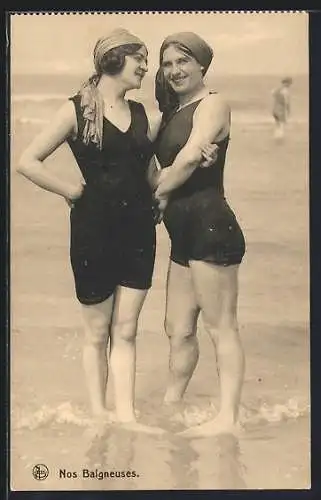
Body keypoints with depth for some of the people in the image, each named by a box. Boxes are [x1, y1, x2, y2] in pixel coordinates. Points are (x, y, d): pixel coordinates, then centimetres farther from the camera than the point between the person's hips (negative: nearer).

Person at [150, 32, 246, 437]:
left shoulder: (212, 104, -5)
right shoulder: (173, 113, 21)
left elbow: (189, 158, -18)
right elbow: (160, 171, 18)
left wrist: (160, 193, -4)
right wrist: (162, 181, -4)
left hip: (210, 225, -9)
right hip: (184, 233, 9)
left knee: (220, 326, -3)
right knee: (178, 328, 17)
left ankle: (228, 417, 5)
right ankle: (169, 405, 31)